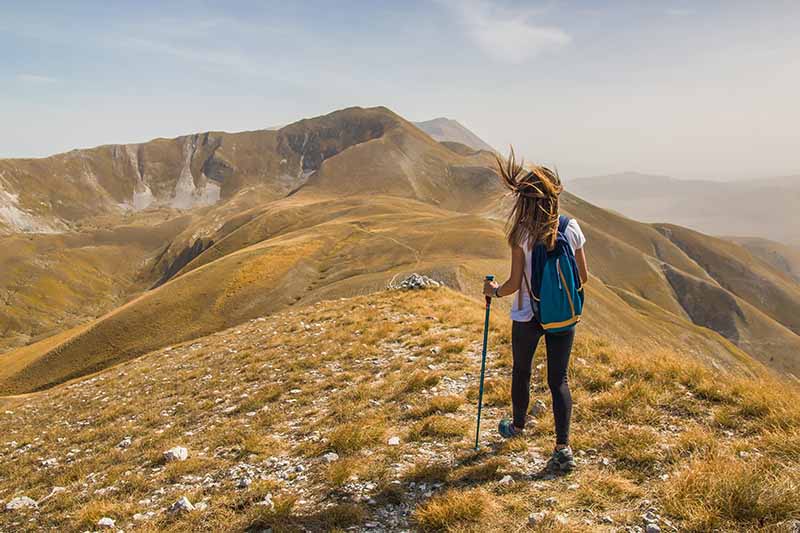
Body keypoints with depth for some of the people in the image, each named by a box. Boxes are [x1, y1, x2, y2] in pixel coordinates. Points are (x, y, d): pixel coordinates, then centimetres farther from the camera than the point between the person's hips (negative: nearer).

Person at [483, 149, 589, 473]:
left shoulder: (522, 232, -16)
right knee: (558, 379, 8)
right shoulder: (572, 228, -6)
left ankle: (517, 427, 42)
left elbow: (514, 284, -14)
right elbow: (583, 276, 2)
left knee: (521, 372, 20)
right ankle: (563, 448, 1)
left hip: (527, 316, -2)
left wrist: (493, 291, 6)